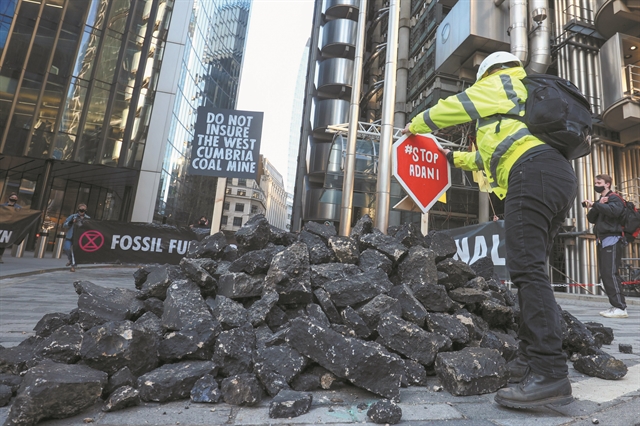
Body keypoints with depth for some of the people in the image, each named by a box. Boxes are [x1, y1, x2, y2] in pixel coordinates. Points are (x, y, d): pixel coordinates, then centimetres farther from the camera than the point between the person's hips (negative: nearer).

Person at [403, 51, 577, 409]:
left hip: (533, 173, -10)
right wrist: (456, 158, 51)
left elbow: (452, 107, 15)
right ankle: (532, 359, 9)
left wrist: (416, 125, 32)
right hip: (562, 176, 10)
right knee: (531, 269, 7)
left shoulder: (499, 84, 13)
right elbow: (494, 155, 42)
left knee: (528, 268, -17)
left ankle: (549, 373, -20)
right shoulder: (526, 97, 38)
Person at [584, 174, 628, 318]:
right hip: (602, 241, 8)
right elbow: (591, 219, 9)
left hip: (612, 240, -8)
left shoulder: (614, 198, -2)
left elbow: (613, 210, -23)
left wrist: (594, 204, -18)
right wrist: (597, 205, -5)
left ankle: (620, 308, -15)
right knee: (605, 274, 6)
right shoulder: (600, 201, 21)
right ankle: (615, 306, 10)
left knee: (611, 274, -15)